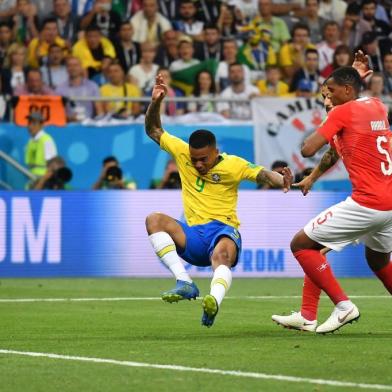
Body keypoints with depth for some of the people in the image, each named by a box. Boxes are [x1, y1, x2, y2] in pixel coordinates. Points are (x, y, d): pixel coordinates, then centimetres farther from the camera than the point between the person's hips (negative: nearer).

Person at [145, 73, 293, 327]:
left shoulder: (232, 165, -1)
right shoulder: (182, 152, 9)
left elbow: (262, 174, -11)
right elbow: (154, 131, 17)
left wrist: (282, 181, -33)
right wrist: (155, 103, 1)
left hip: (224, 231, -4)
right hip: (192, 237, 4)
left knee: (222, 254, -40)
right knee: (154, 220, -23)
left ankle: (215, 301, -70)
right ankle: (185, 283, -31)